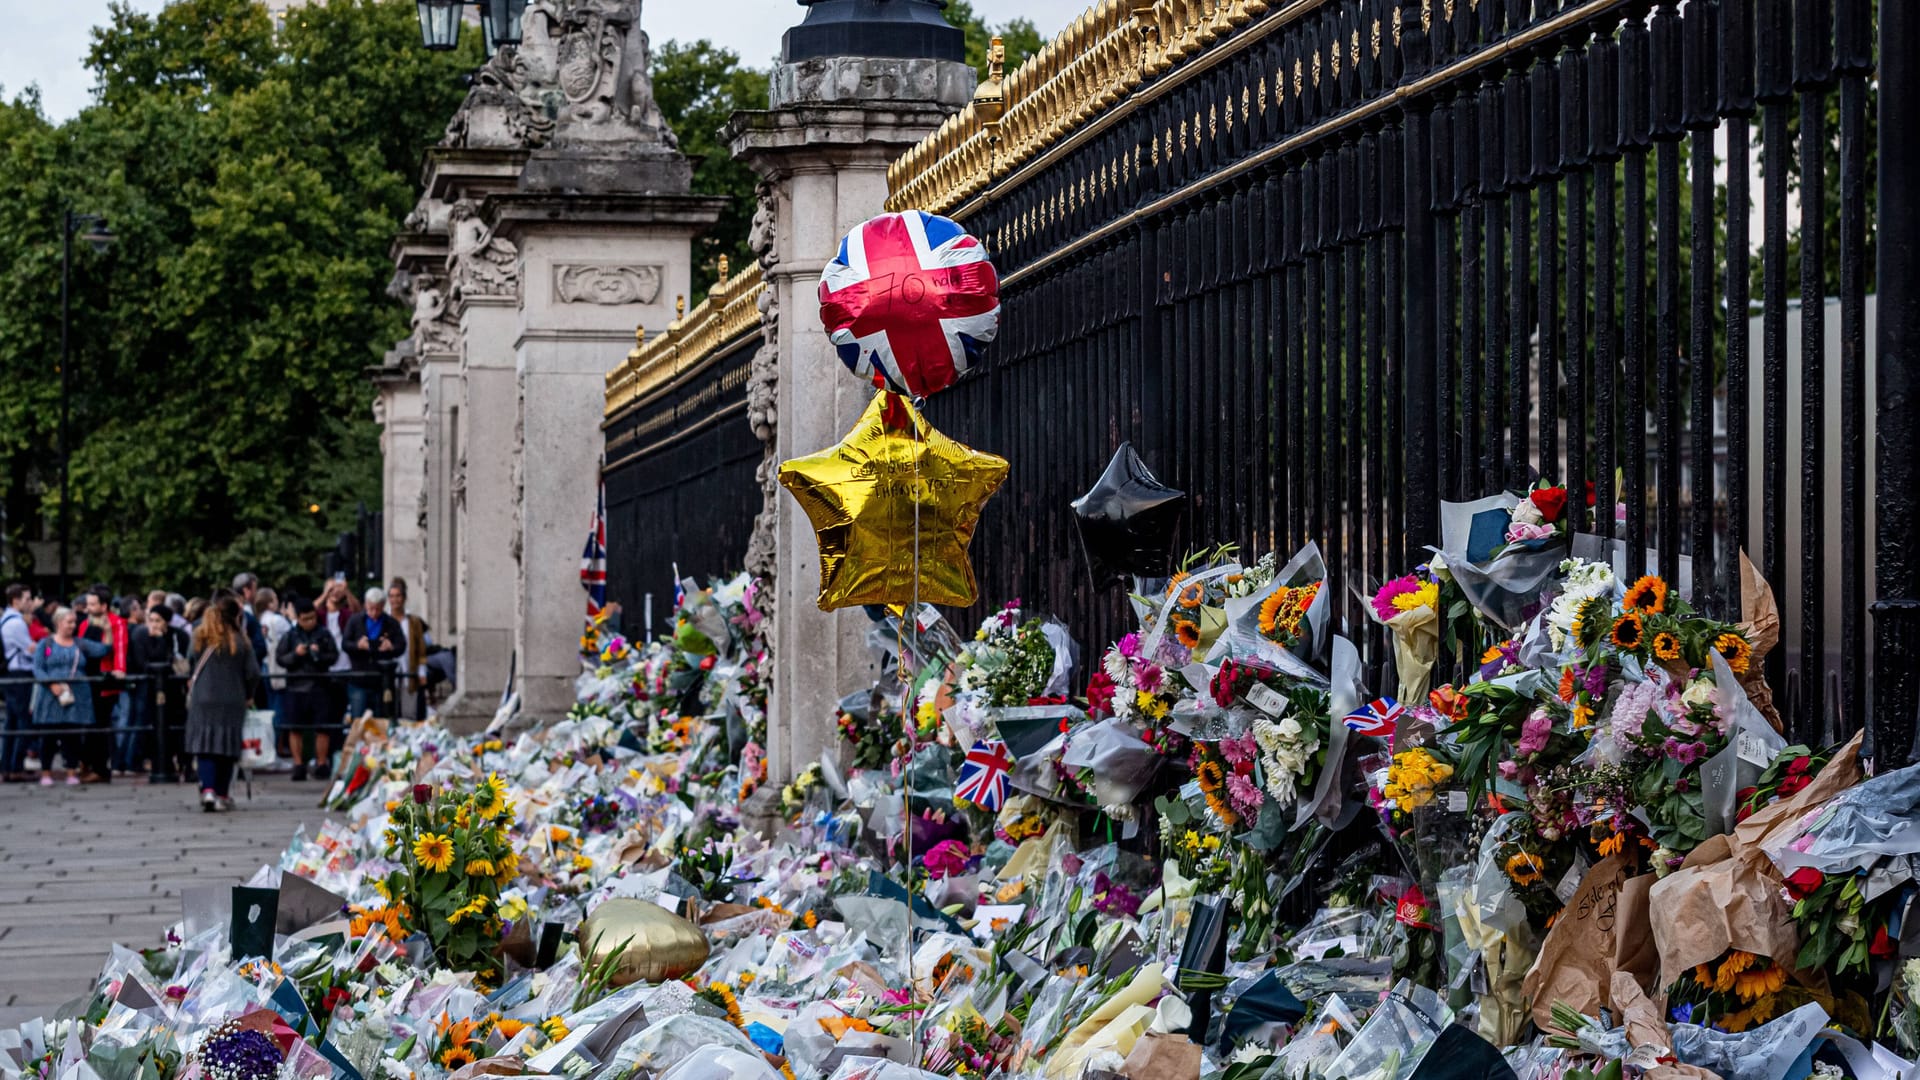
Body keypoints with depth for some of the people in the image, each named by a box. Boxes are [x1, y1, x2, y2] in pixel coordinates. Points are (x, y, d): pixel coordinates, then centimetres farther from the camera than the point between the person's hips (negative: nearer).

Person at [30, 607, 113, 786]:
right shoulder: (46, 644, 6)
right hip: (51, 697, -2)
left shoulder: (80, 644, 14)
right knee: (49, 736, 0)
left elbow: (103, 650, 2)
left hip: (76, 698, 2)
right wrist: (52, 684, -16)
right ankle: (46, 773, 7)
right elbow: (37, 669, -3)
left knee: (73, 735, 0)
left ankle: (72, 772, 6)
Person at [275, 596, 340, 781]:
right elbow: (279, 658, 3)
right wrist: (295, 654, -13)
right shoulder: (290, 635, 3)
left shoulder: (324, 634, 3)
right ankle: (298, 765, 13)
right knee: (295, 729, 4)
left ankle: (322, 765, 10)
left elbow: (334, 655, 3)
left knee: (322, 729, 0)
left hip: (319, 686, 0)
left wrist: (320, 655, -14)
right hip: (296, 686, 0)